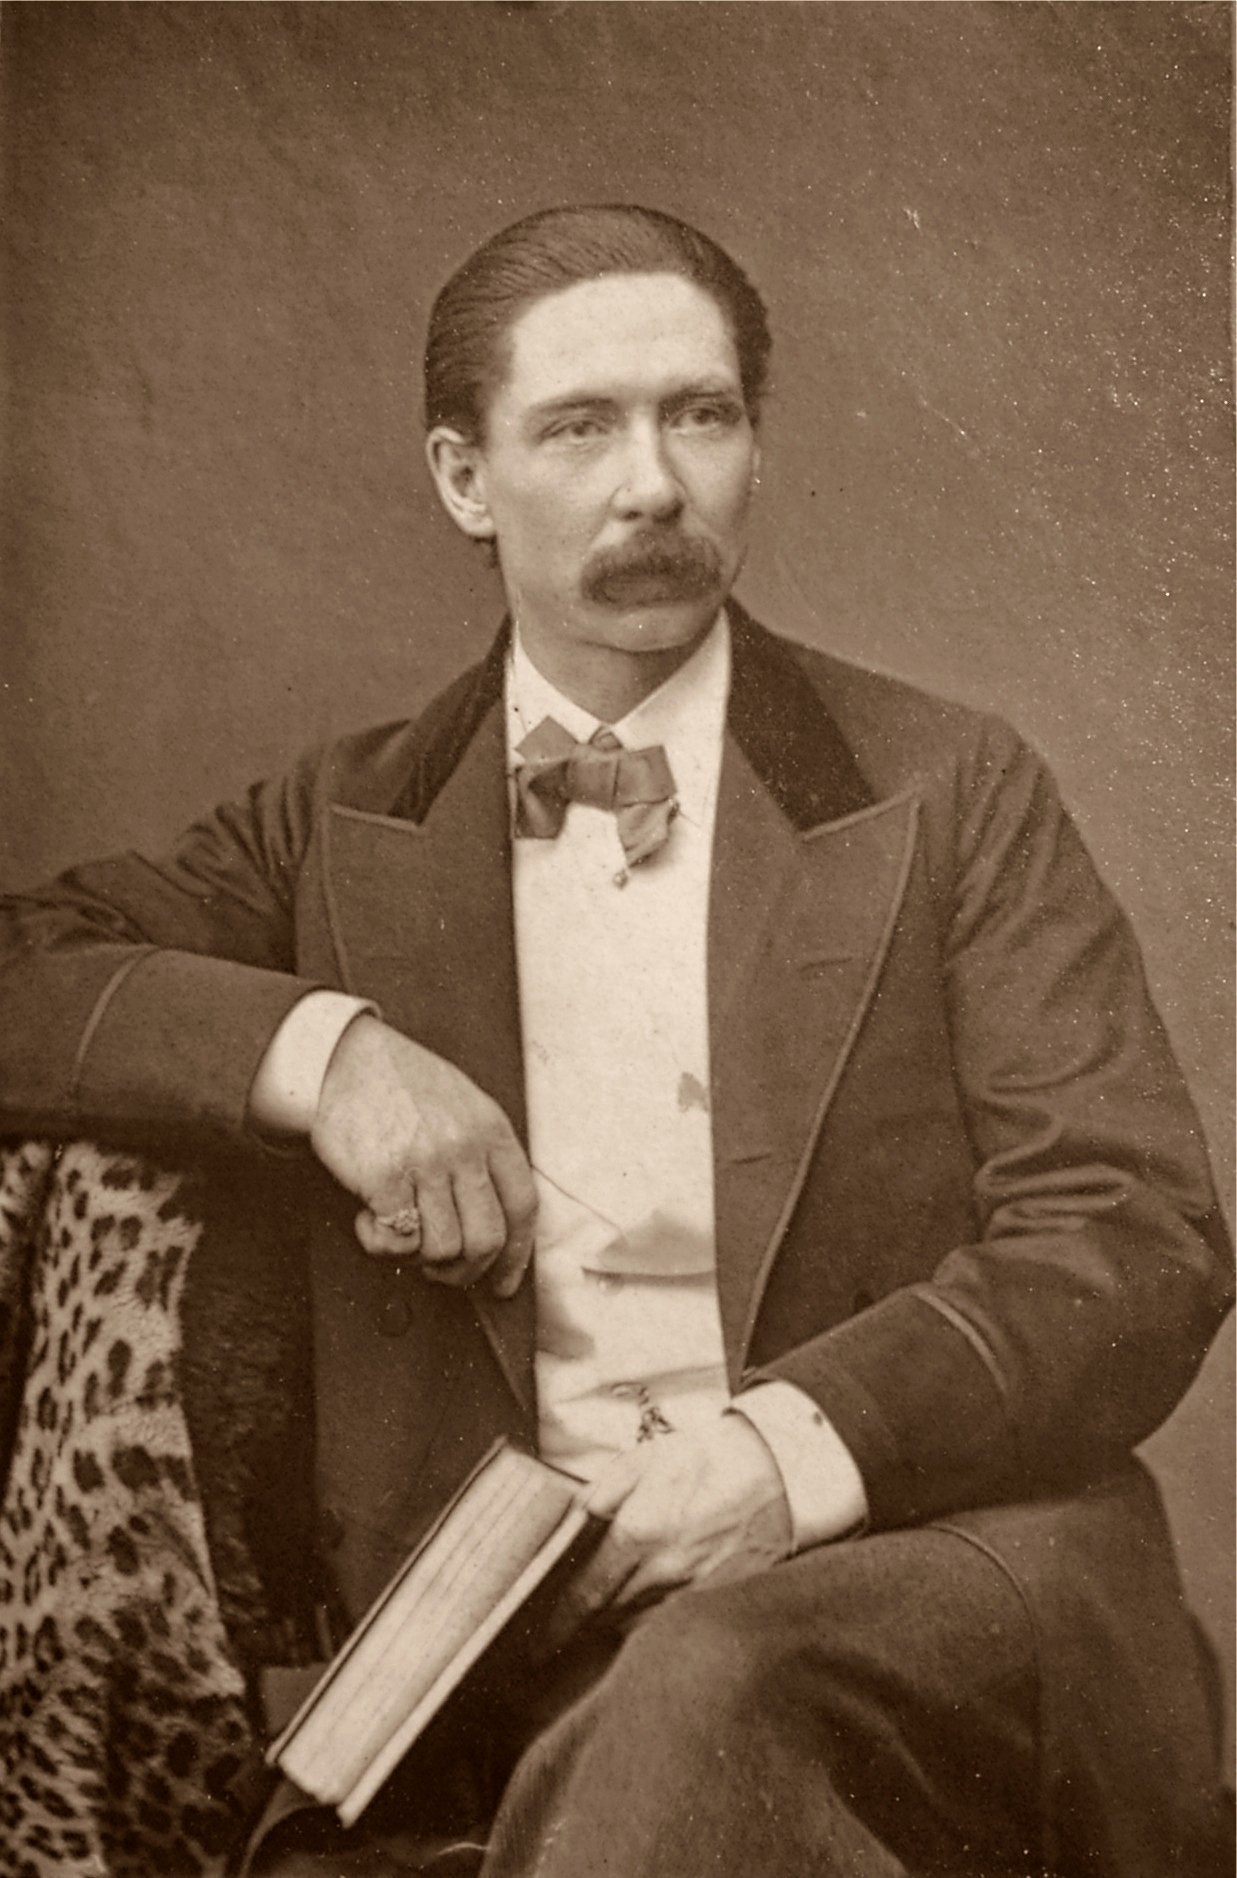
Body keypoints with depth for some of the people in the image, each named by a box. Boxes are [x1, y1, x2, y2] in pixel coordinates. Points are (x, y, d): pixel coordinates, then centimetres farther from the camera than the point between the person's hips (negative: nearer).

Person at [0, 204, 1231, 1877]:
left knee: (700, 1693, -35)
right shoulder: (348, 829, 14)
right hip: (516, 1619, 2)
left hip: (932, 1559, -1)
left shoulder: (950, 794, 8)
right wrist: (312, 1044, -11)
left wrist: (807, 1440, -16)